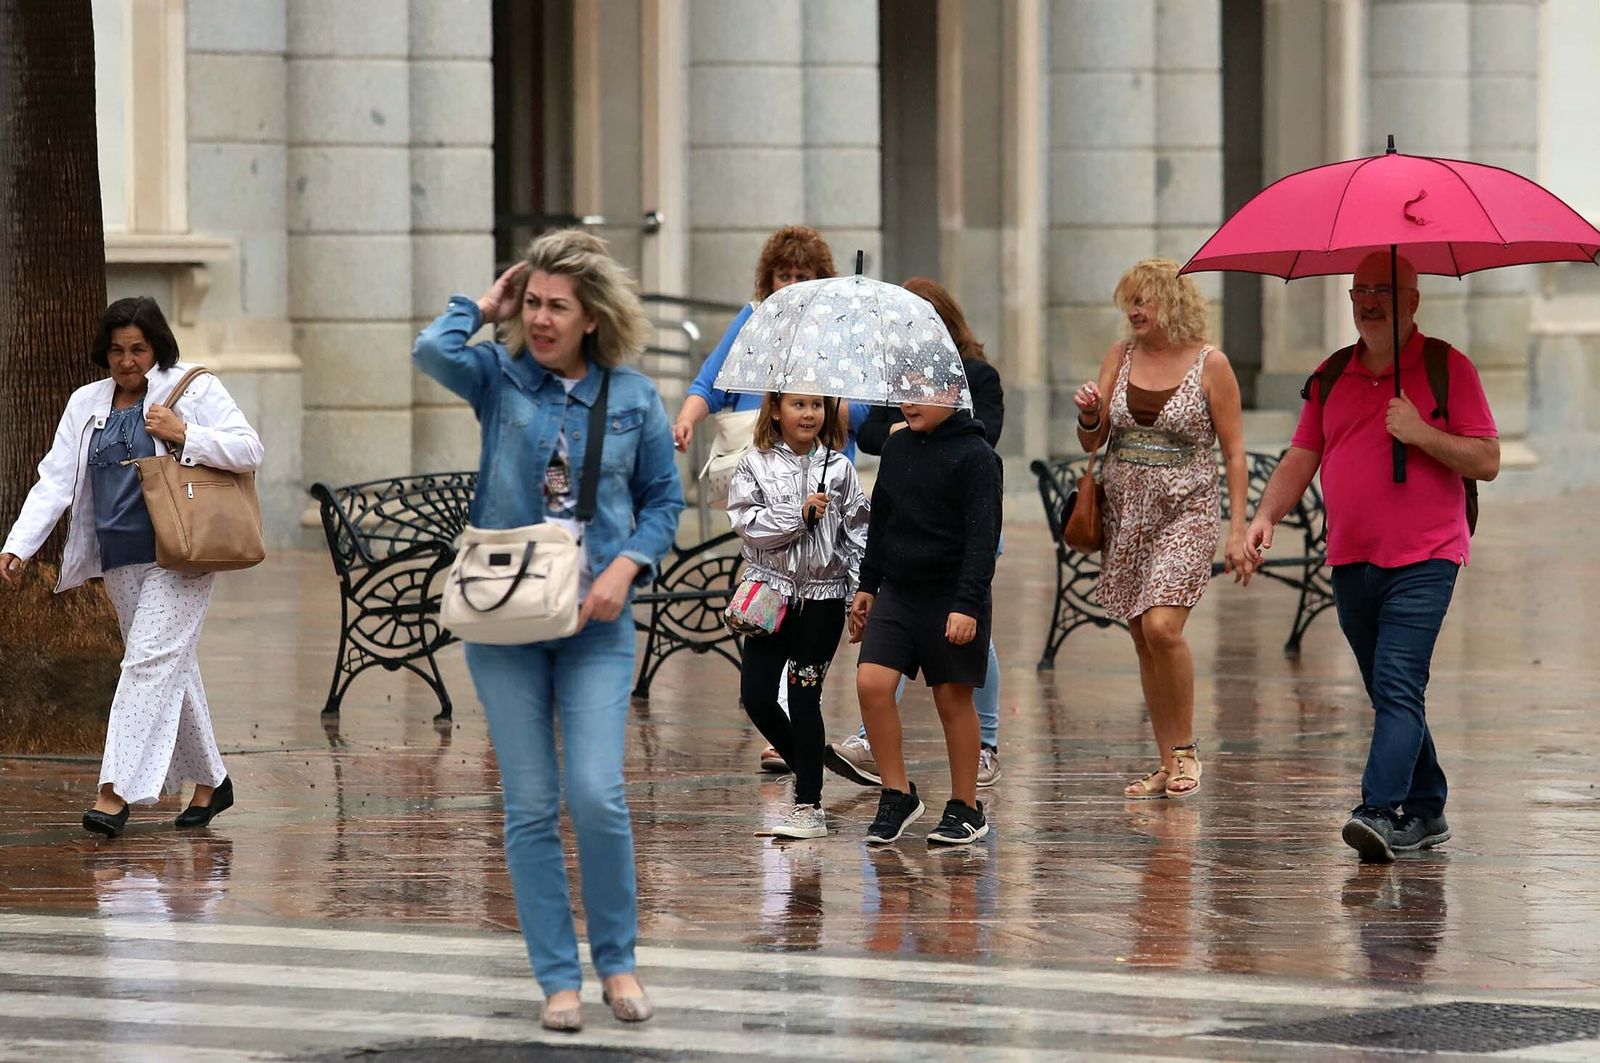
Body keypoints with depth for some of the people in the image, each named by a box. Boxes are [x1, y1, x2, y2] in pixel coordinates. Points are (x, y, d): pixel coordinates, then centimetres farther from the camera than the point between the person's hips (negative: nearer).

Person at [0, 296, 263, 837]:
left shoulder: (195, 390, -2)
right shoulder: (87, 405, 11)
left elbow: (249, 450, -7)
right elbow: (54, 482, 7)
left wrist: (184, 436, -19)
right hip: (120, 563, 6)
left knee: (150, 662, -14)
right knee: (173, 670, 13)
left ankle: (116, 793, -20)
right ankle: (209, 782, 26)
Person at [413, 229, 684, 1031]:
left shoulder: (633, 397, 2)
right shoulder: (500, 377, 0)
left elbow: (664, 498, 9)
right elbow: (431, 350, -20)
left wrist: (627, 566, -8)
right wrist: (484, 306, -3)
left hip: (595, 624, 0)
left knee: (597, 796, -11)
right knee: (531, 807, 3)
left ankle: (615, 960, 10)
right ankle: (558, 979, 11)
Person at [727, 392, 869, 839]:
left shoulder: (838, 468, 3)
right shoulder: (755, 466, 2)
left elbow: (858, 534, 4)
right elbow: (748, 523, -9)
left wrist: (864, 595, -2)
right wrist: (800, 513, -18)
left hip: (823, 595, -1)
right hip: (771, 590, 1)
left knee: (804, 697, -2)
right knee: (756, 694, -1)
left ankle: (809, 806, 3)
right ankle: (805, 768, 22)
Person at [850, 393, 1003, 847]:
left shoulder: (975, 455, -10)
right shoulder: (897, 447, 9)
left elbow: (983, 536, -14)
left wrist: (967, 604, -20)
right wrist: (867, 586, 18)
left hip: (951, 598, -5)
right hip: (898, 591, 5)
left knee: (953, 699, 2)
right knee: (872, 683, -9)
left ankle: (965, 808, 14)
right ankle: (897, 794, 2)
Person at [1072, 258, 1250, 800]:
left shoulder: (1210, 364, -4)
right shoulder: (1120, 357, 8)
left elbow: (1234, 452, -2)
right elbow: (1092, 441, 9)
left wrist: (1237, 530, -8)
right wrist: (1089, 415, -14)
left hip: (1185, 512, -5)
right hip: (1125, 512, 5)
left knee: (1162, 627, -20)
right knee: (1144, 641, 5)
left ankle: (1186, 748, -5)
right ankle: (1168, 765, 12)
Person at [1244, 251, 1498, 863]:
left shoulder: (1448, 369, -1)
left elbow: (1486, 462, -5)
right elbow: (1302, 456, 15)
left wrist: (1420, 433, -17)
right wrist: (1267, 513, -2)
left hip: (1422, 562, -6)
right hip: (1351, 561, 6)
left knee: (1398, 688, -18)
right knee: (1390, 695, 12)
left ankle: (1380, 811, -27)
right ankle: (1425, 814, 21)